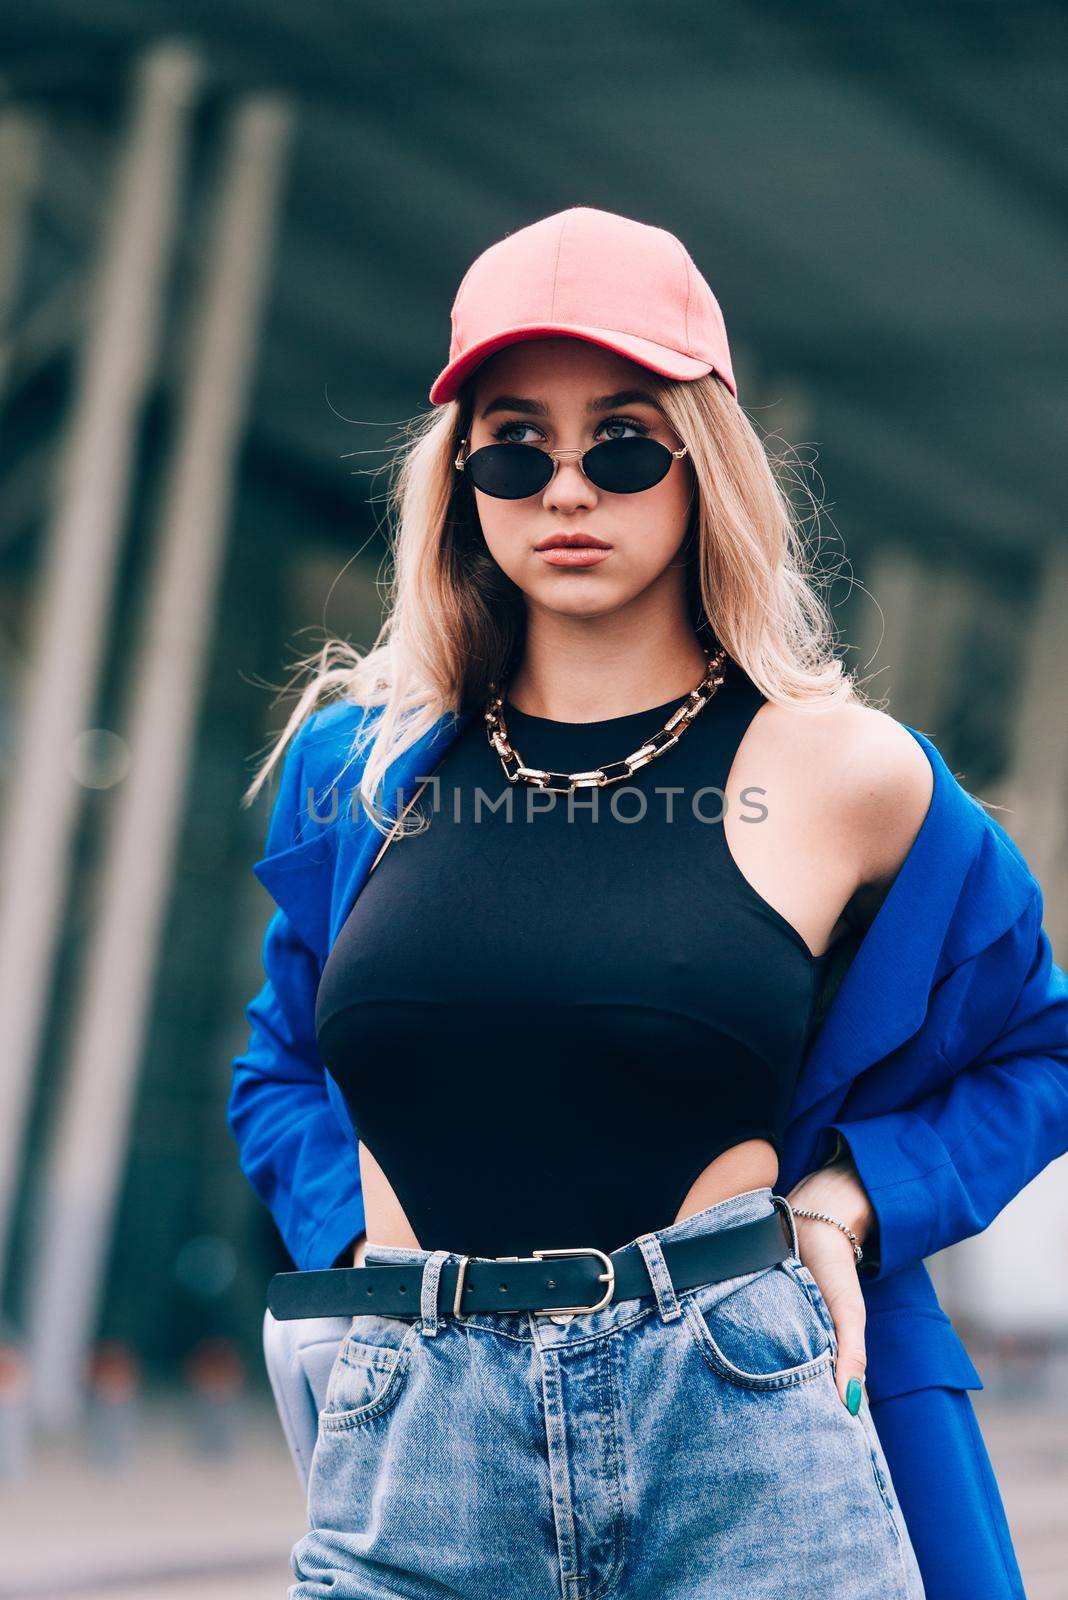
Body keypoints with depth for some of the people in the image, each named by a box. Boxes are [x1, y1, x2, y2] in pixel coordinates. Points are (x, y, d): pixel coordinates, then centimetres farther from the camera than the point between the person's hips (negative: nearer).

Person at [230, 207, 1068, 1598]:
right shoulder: (358, 764, 8)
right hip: (412, 1463, 2)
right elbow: (283, 1064, 23)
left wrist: (844, 1197, 2)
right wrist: (366, 1243, 6)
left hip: (747, 1440, -1)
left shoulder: (841, 772, 2)